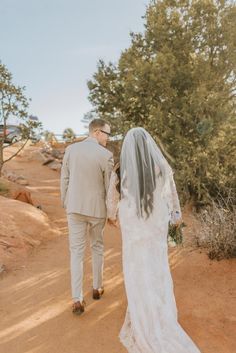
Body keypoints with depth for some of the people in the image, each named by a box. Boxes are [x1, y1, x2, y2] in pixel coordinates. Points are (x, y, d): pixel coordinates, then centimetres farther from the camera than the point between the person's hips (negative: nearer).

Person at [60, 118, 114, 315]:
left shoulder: (71, 149, -3)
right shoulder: (106, 155, -14)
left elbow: (65, 180, 1)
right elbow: (109, 187, -9)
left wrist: (65, 205, 14)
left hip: (75, 207, 2)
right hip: (97, 209, -2)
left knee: (77, 252, 7)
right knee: (97, 247, 20)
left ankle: (77, 300, 5)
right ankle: (97, 288, 33)